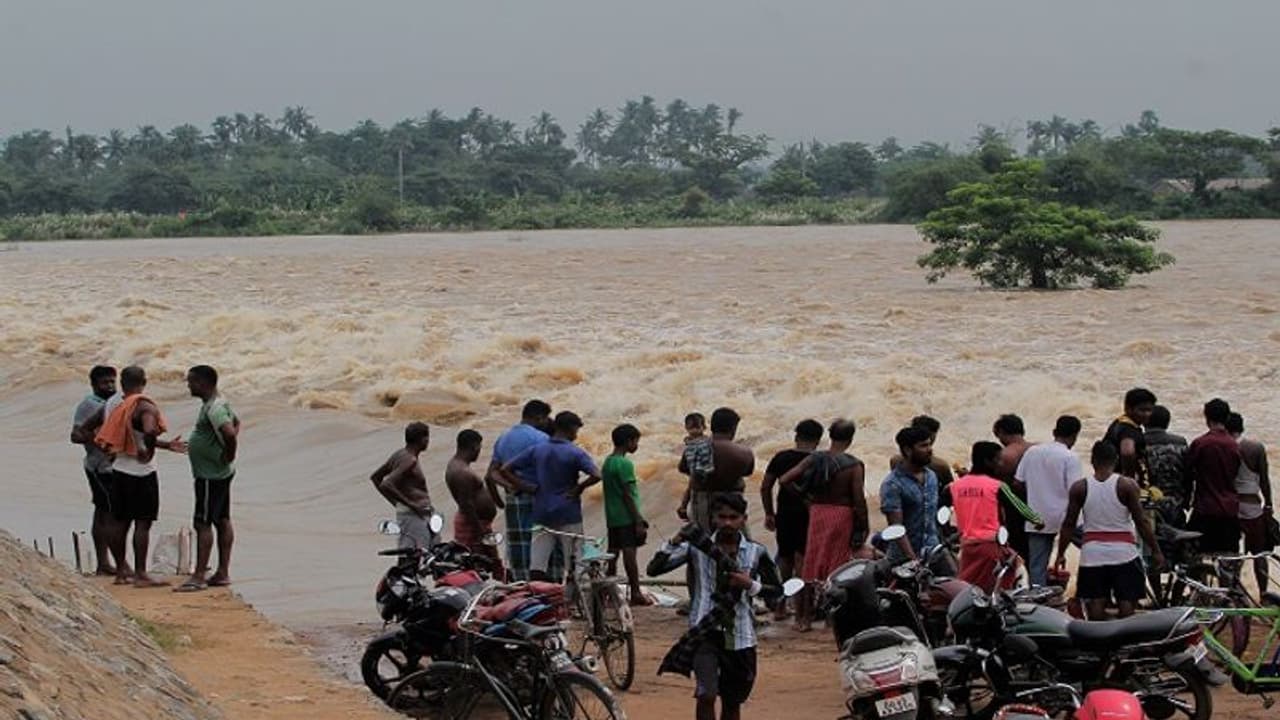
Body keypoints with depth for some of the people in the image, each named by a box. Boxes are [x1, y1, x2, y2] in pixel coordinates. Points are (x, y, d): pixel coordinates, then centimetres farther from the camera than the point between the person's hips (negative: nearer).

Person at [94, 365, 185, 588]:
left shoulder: (111, 405, 6)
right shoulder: (145, 407, -16)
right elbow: (150, 432, -34)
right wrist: (149, 451, -14)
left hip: (119, 470, 7)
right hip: (142, 472, -7)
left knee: (119, 522, 13)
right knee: (142, 523, -3)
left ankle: (121, 571, 20)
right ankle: (140, 575, -3)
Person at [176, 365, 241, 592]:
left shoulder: (214, 409, -21)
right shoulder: (218, 403, 12)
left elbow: (230, 433, -37)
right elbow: (236, 423, 28)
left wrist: (228, 455, -22)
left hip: (211, 476, -11)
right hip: (220, 473, 11)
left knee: (202, 523, -9)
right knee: (222, 521, 12)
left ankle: (199, 576, -8)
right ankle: (223, 573, 17)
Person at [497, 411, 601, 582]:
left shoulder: (536, 451, 5)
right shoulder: (575, 453, -8)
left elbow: (504, 470, 5)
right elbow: (596, 475, -22)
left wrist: (527, 488, 4)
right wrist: (578, 488, -5)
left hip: (541, 514, 4)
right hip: (568, 514, -4)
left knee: (537, 568, 0)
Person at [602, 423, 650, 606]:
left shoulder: (607, 462, 13)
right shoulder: (624, 464, -14)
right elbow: (627, 495, -17)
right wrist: (639, 522, -15)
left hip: (612, 517, 9)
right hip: (627, 517, -8)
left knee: (613, 553, 9)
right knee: (629, 553, -7)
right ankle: (635, 593, -6)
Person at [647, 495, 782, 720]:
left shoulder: (756, 553, 2)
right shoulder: (697, 547, -1)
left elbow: (777, 591, 9)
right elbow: (654, 569, -4)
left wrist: (751, 585, -9)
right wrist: (673, 543, -20)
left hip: (739, 636, 2)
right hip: (705, 631, -2)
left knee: (732, 701, 11)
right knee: (706, 695, -16)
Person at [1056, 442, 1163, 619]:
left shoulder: (1079, 488, -1)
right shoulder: (1127, 485, -6)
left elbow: (1068, 524, 2)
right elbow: (1141, 521, -5)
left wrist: (1061, 554, 12)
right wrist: (1155, 551, 2)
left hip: (1092, 553, 2)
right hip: (1123, 553, -1)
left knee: (1095, 605, 5)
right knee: (1127, 605, 4)